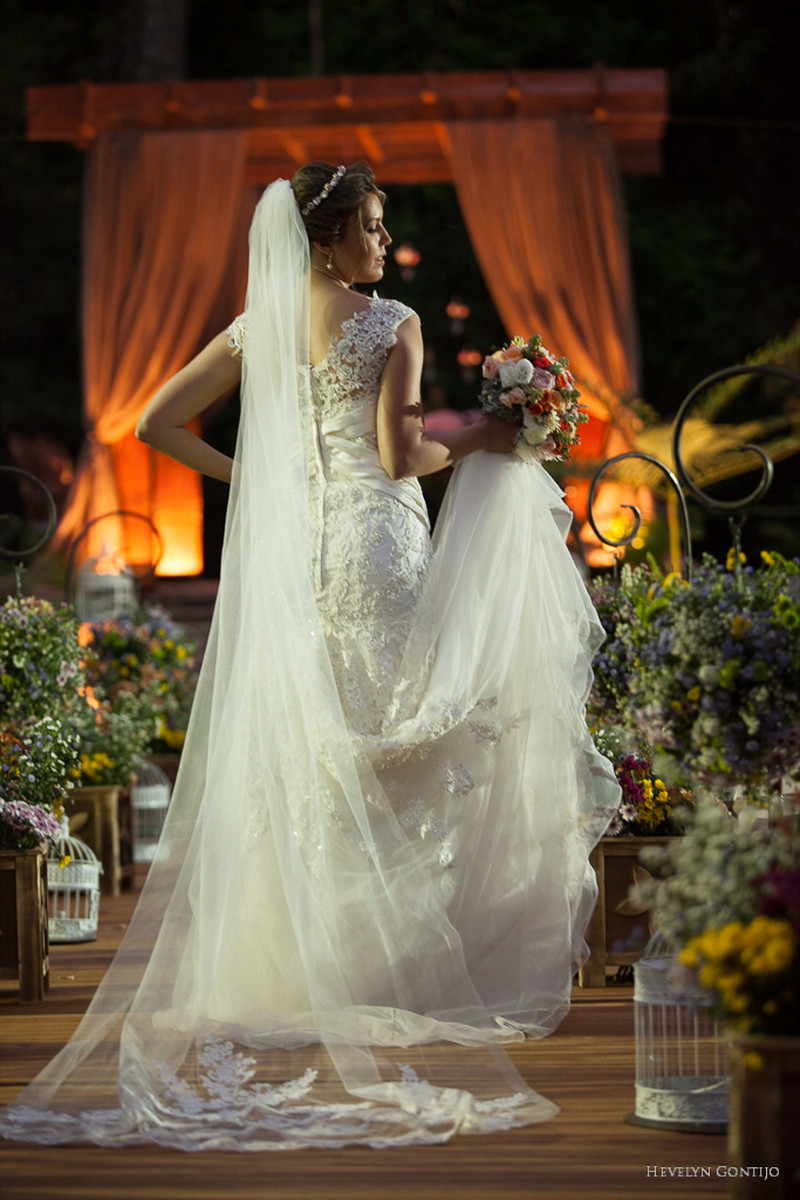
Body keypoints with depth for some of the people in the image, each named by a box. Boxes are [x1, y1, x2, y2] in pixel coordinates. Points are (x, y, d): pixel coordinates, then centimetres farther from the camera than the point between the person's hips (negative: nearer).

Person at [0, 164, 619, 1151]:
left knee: (304, 763, 10)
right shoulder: (391, 325, -8)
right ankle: (400, 961, 3)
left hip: (288, 553, 5)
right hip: (377, 549, -5)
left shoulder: (257, 329, 8)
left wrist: (239, 476, 17)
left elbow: (156, 424, 9)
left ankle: (306, 964, 12)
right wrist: (474, 444, 2)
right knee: (391, 752, 2)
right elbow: (399, 454, -16)